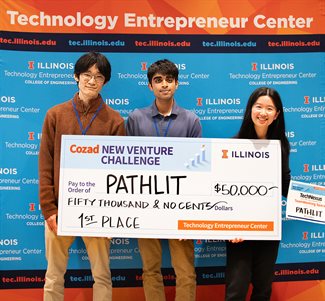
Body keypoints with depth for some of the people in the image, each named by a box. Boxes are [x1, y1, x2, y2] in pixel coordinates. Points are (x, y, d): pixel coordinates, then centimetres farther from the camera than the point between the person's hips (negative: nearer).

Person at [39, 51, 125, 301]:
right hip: (60, 208, 1)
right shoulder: (55, 115, 4)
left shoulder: (114, 120, 0)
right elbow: (45, 165, 2)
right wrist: (48, 208, -5)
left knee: (102, 275, 10)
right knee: (54, 276, 12)